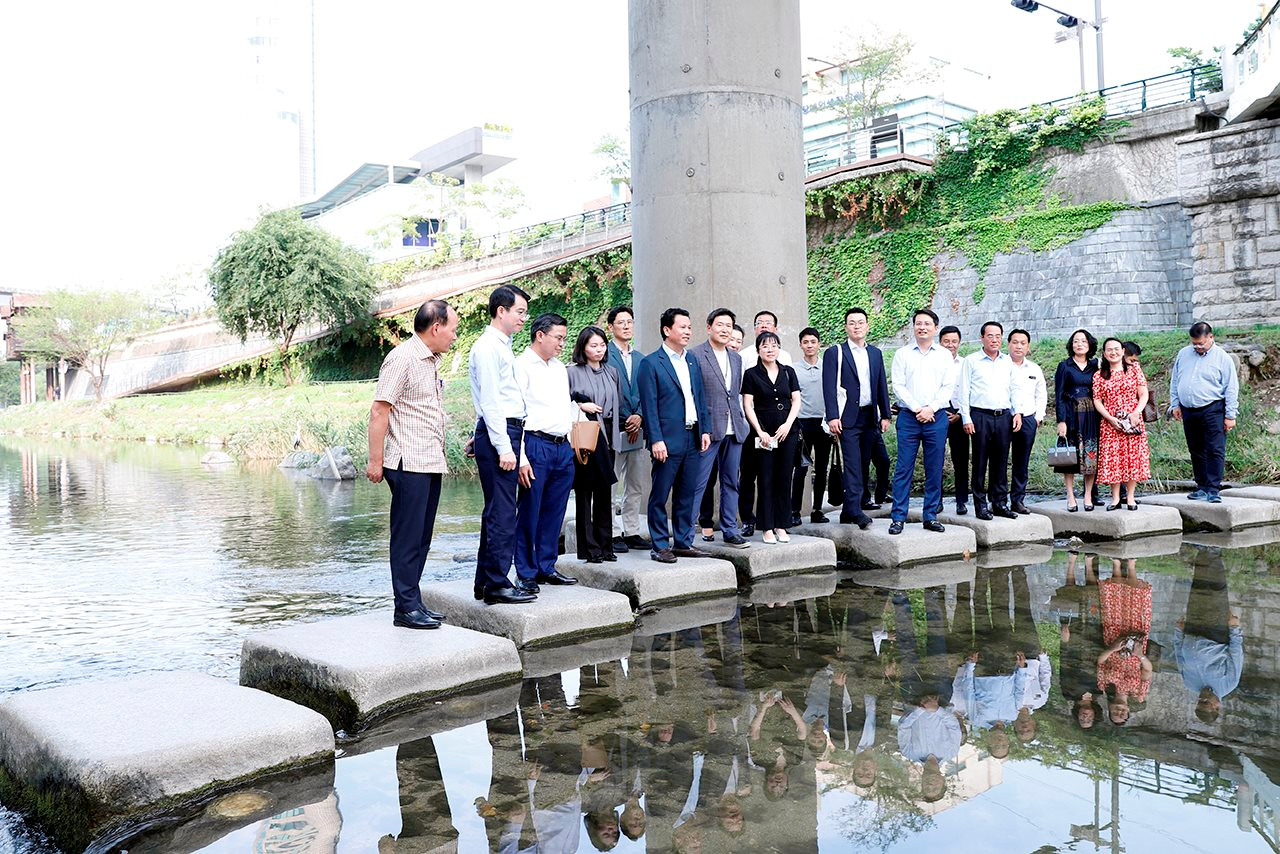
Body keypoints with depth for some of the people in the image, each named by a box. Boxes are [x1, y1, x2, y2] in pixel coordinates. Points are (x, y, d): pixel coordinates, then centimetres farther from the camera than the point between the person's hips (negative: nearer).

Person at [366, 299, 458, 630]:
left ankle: (413, 602, 19)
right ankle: (406, 608, 0)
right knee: (407, 538, -5)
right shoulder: (402, 358, -10)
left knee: (421, 539, 12)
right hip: (409, 465, -9)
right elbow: (379, 411, -14)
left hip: (431, 465, 9)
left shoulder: (431, 361, 18)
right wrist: (375, 461, -16)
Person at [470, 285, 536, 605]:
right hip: (498, 434, -10)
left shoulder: (502, 347, 20)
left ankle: (484, 582, 20)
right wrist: (504, 447, -20)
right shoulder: (488, 347, -11)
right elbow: (490, 401, -17)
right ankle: (497, 585, -3)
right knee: (502, 513, -8)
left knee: (496, 510, 13)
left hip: (506, 434, 10)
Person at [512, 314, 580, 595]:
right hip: (536, 446, -7)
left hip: (563, 447, 8)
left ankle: (546, 567, 23)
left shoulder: (559, 367, 18)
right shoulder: (521, 366, -6)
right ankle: (526, 574, 8)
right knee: (529, 513, -1)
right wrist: (521, 458, -17)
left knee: (554, 513, 12)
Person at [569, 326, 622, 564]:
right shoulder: (572, 372, -2)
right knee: (584, 493, -1)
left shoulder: (612, 372, 13)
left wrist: (617, 431, 11)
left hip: (606, 437, 5)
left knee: (604, 492, 8)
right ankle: (589, 548, 3)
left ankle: (605, 545, 16)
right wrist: (580, 406, -13)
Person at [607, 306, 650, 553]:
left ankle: (631, 532, 17)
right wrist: (626, 420, -10)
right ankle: (613, 534, 4)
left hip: (636, 429, 7)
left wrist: (639, 417, -4)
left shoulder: (640, 359, 17)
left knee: (635, 487, 10)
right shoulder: (604, 355, -4)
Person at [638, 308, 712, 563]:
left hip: (692, 439, 7)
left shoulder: (692, 361, 15)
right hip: (667, 441, -7)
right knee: (660, 496, 1)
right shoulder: (651, 363, -7)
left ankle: (683, 542, 22)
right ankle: (659, 546, 8)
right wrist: (656, 440, -16)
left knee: (686, 494, 12)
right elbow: (649, 406, -11)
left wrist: (705, 430, 10)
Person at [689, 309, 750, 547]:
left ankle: (730, 531, 22)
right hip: (709, 430, -7)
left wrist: (742, 422, 15)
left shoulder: (736, 358, 16)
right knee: (698, 484, -5)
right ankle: (685, 535, 1)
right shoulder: (696, 355, -6)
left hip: (734, 430, 7)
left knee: (731, 483, 13)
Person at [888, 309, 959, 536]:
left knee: (935, 469, 4)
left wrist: (931, 408, -9)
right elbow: (898, 386, 1)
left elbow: (949, 387, 3)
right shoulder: (902, 354, 7)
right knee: (903, 468, -4)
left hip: (936, 417, 1)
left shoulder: (944, 355, 10)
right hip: (908, 416, -1)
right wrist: (916, 409, -9)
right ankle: (898, 517, -1)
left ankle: (931, 516, 11)